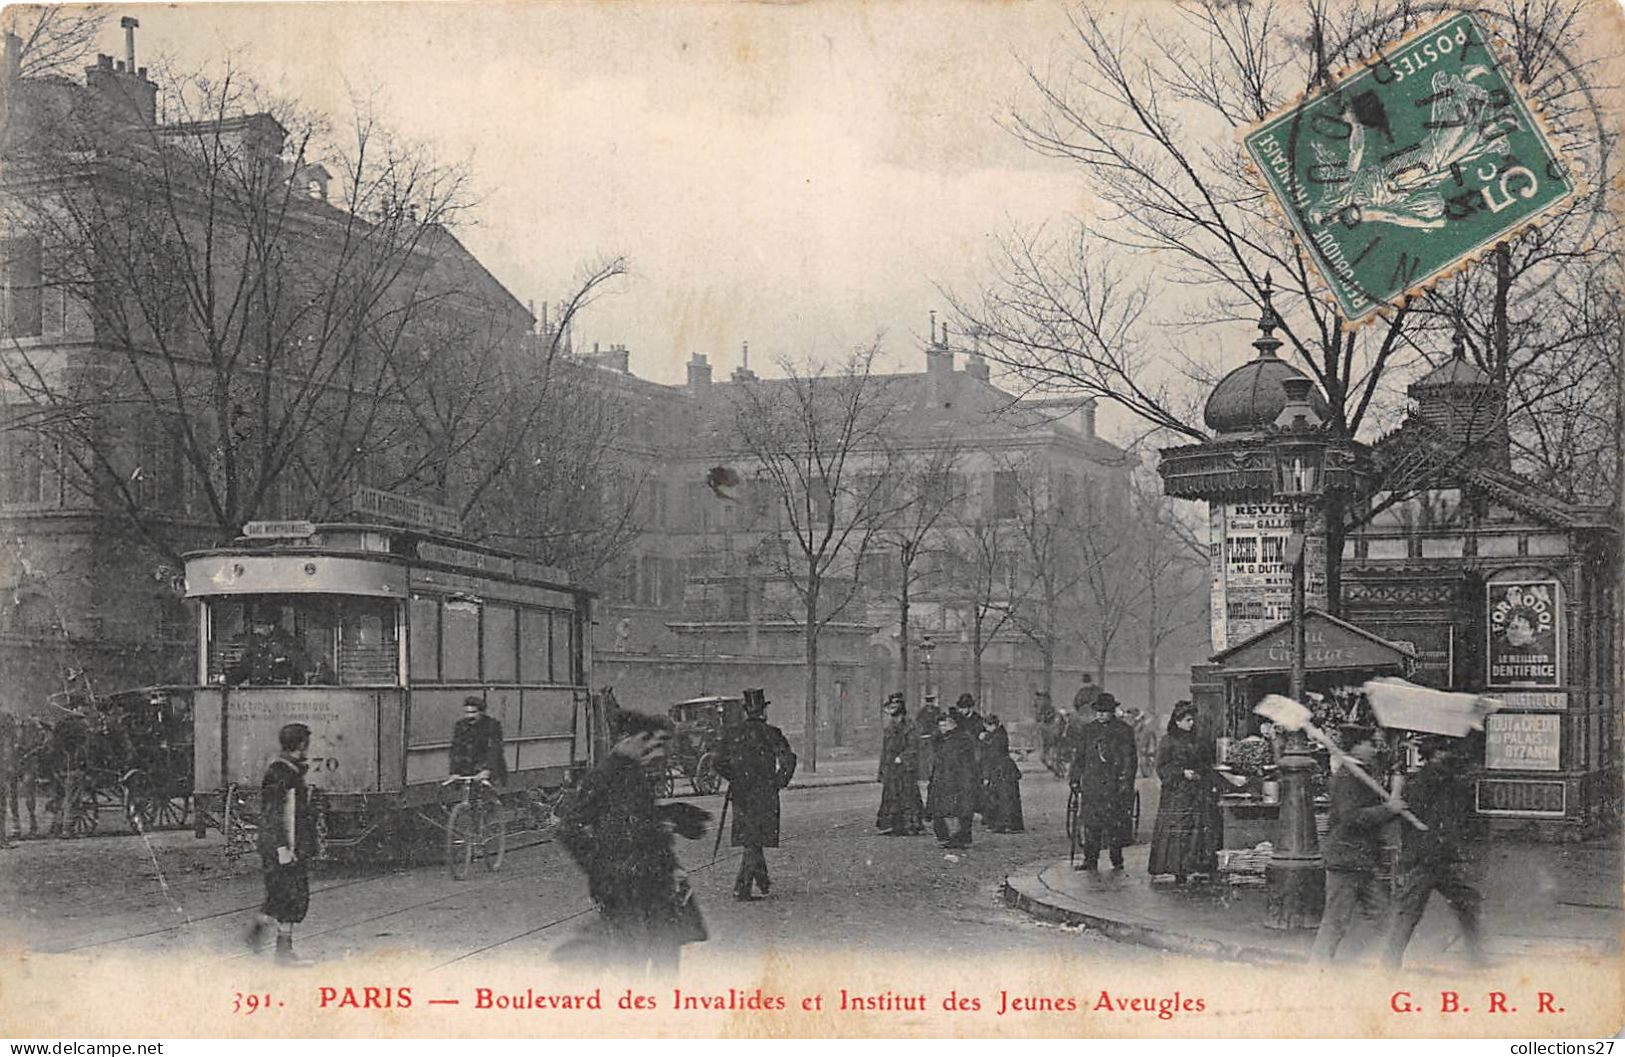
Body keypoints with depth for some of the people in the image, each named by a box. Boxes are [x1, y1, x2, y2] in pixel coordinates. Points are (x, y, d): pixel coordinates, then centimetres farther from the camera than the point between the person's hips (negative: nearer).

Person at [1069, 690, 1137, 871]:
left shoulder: (1123, 731, 2)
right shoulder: (1087, 730, 12)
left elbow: (1130, 759, 1)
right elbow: (1079, 756, 16)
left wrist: (1126, 782, -7)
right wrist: (1075, 780, 10)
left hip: (1115, 784, -3)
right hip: (1092, 784, 3)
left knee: (1115, 824, -1)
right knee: (1091, 822, 0)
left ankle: (1117, 860, 9)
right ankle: (1090, 859, 6)